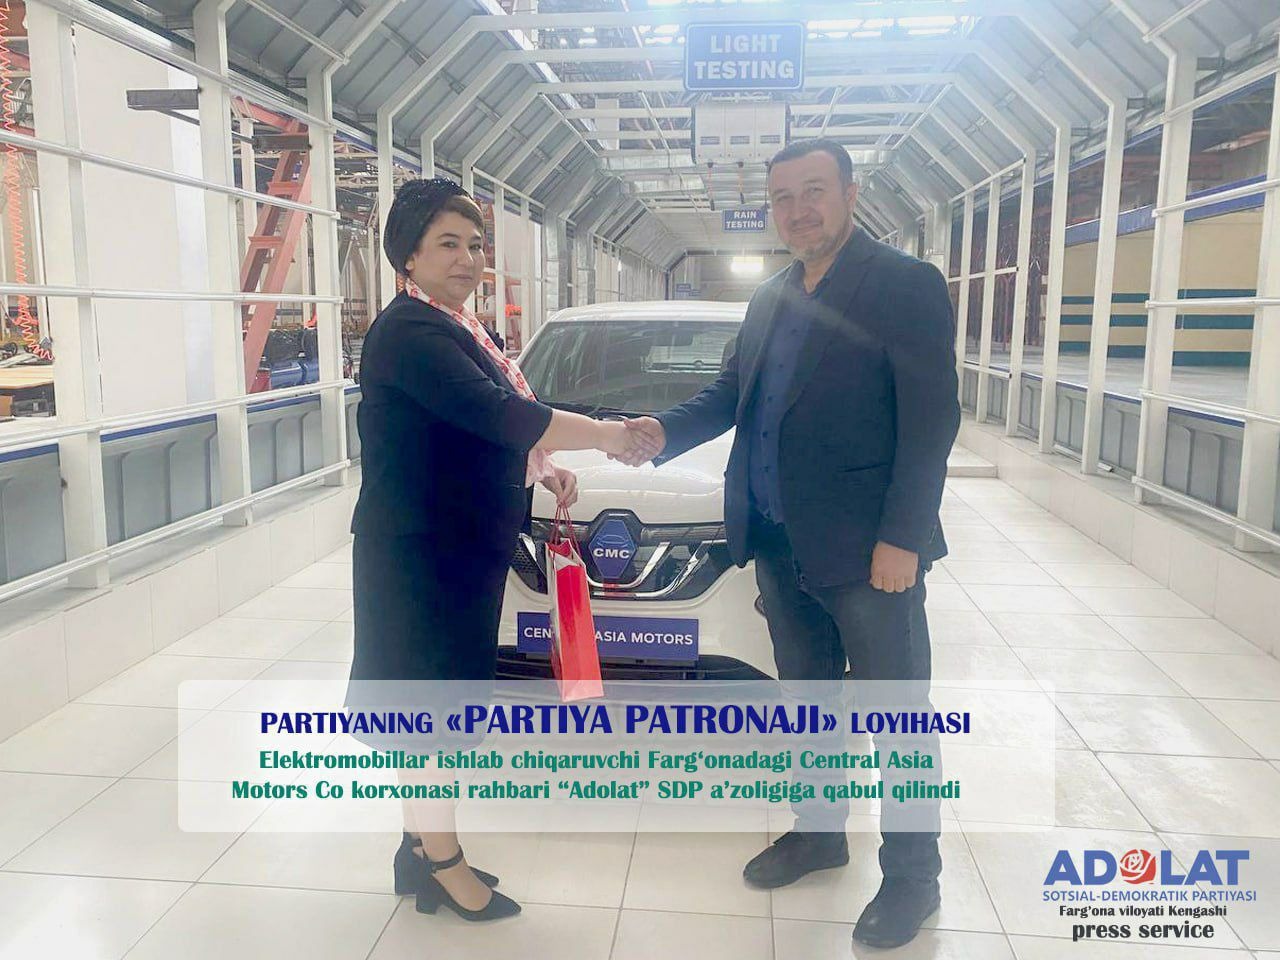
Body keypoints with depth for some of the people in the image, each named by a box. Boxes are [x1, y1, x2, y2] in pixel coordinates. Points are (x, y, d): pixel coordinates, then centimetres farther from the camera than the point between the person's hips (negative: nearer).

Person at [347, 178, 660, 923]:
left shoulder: (455, 328, 13)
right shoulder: (409, 332, -17)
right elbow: (494, 413, -28)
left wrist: (543, 466, 6)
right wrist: (603, 435, -21)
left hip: (465, 548, 9)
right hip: (419, 551, -9)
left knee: (439, 695, 16)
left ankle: (423, 843, 30)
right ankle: (442, 862, 16)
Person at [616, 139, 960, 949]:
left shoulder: (907, 285, -9)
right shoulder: (771, 299, 13)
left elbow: (931, 420, -14)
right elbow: (733, 392, 16)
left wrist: (902, 539, -18)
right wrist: (666, 430, -2)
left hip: (867, 548, -7)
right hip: (780, 542, 7)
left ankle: (913, 876, 24)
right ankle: (819, 832, 39)